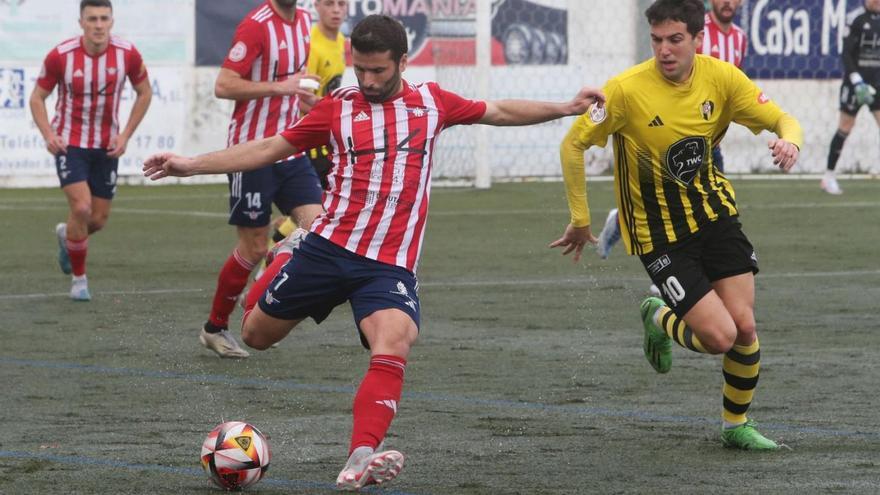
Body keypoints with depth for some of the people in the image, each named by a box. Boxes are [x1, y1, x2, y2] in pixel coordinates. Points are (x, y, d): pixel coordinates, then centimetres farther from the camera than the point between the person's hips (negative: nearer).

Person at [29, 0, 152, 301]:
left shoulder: (127, 54, -11)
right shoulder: (60, 56, -15)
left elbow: (144, 93, 6)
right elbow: (37, 97, -2)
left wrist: (125, 135, -2)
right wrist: (49, 135, -16)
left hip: (106, 147, 3)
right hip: (70, 143, -3)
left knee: (99, 219, 6)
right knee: (81, 207, -19)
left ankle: (67, 235, 43)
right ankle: (79, 278, 1)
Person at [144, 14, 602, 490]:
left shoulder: (432, 102, 8)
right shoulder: (337, 107, 5)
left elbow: (499, 111, 19)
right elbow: (271, 147, 9)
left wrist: (566, 108, 15)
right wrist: (192, 164, 3)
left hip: (391, 264, -1)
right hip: (328, 248, 1)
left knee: (393, 346, -28)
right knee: (257, 334, 10)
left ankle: (360, 460, -38)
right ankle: (288, 257, 42)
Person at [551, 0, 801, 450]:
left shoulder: (721, 78, -9)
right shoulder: (627, 90, -20)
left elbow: (783, 120, -2)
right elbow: (573, 145, -11)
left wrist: (789, 142, -27)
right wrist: (580, 220, -9)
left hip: (713, 210, 4)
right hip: (660, 232, -4)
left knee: (744, 326, -5)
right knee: (719, 337, -13)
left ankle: (736, 426, 19)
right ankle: (659, 319, 21)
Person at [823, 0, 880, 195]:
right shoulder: (855, 18, -10)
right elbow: (846, 54, -13)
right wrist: (857, 81, -22)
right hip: (855, 79, -5)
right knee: (845, 127, 1)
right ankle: (829, 176, 13)